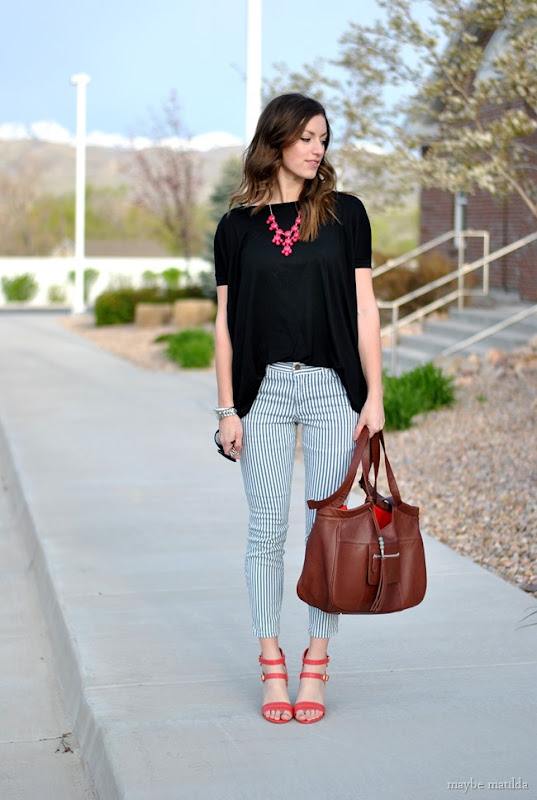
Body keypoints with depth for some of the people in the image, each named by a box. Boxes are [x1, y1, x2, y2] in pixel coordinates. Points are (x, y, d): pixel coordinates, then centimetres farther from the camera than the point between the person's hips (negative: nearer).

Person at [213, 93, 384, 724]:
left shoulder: (345, 214, 5)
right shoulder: (237, 226, 6)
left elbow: (364, 309, 3)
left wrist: (374, 397, -3)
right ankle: (271, 663, 15)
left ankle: (316, 663, 14)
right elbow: (225, 323, 6)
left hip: (332, 388, 0)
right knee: (267, 531, 2)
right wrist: (227, 408, 0)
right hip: (265, 390, 0)